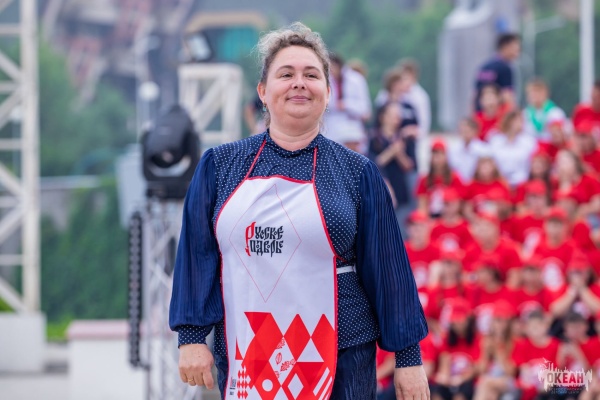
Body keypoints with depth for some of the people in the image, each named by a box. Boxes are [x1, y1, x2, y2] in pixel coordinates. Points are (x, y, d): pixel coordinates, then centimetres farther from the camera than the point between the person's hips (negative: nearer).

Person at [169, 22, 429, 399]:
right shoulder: (219, 166, 6)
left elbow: (387, 266, 3)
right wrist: (192, 336, -1)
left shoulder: (358, 173, 3)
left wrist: (408, 356, 2)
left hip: (340, 363, -1)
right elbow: (197, 255, 6)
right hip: (243, 361, 1)